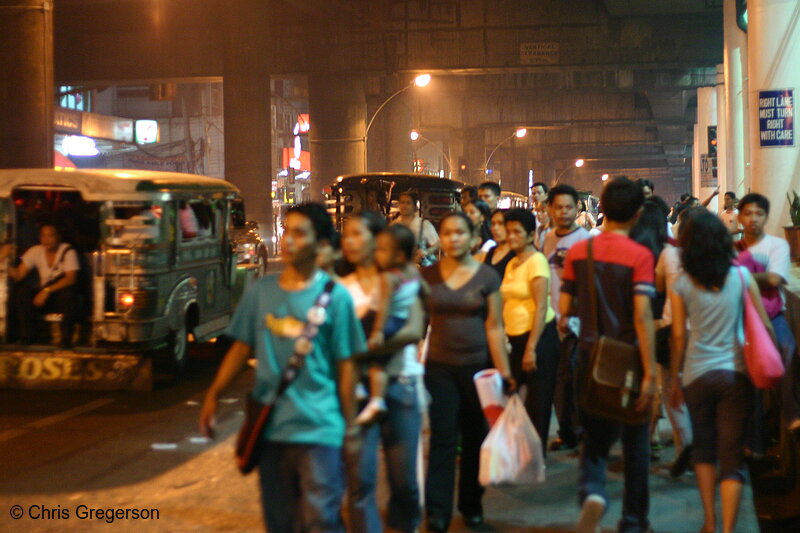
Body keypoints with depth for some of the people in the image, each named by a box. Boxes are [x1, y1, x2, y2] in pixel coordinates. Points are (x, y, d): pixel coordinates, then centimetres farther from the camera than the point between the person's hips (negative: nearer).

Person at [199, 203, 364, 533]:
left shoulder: (335, 296, -4)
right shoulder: (260, 291, 5)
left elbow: (345, 366, -1)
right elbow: (241, 348, 8)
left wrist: (350, 428, 0)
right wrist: (212, 397, -3)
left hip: (318, 430, -4)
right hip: (270, 429, 4)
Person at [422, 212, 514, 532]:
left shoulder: (487, 277, -1)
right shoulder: (428, 275, 3)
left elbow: (494, 327, -1)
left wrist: (504, 371, -4)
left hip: (477, 365, 0)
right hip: (439, 366, 0)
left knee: (475, 438, 9)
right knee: (442, 438, -4)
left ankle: (471, 504, 23)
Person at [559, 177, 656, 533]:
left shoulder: (578, 251, -2)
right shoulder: (639, 256, -14)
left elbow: (564, 309, 1)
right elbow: (642, 316, -20)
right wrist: (649, 374, -17)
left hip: (590, 356, 3)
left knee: (595, 438, 15)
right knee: (634, 443, 15)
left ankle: (592, 492, -14)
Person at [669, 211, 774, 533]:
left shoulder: (682, 284, -1)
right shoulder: (741, 276, -1)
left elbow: (678, 336, -1)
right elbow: (764, 325, 1)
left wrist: (675, 379, 9)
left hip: (697, 374, 1)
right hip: (736, 373, -1)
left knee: (704, 448, 20)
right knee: (732, 457, 2)